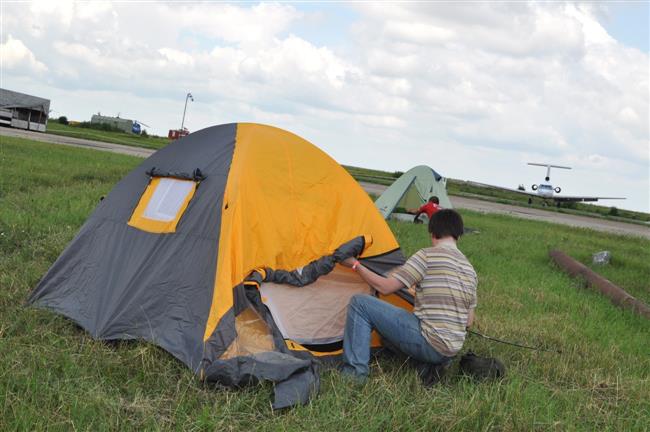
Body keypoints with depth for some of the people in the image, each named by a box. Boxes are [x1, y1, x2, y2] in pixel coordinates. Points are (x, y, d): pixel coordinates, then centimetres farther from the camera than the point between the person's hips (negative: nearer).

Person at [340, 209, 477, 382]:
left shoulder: (427, 256, -10)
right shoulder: (469, 269, 12)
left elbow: (385, 287, -9)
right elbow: (469, 321, 17)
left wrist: (355, 265, 5)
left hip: (428, 344, -8)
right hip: (450, 353, 8)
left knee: (360, 303, -3)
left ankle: (354, 371, -6)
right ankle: (435, 365, 17)